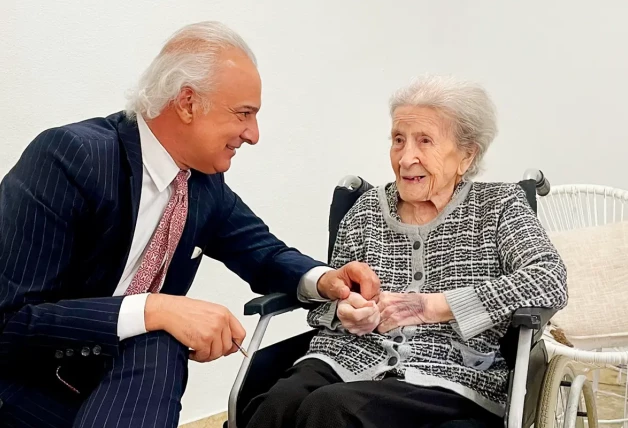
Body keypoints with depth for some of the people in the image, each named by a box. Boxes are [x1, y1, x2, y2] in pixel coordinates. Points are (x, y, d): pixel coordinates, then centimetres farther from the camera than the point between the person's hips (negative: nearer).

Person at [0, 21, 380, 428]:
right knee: (156, 348, -31)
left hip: (128, 380, 6)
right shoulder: (69, 156, -21)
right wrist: (155, 309, -34)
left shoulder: (206, 181, -1)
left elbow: (262, 252, 13)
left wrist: (321, 278, -9)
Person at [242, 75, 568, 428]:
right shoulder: (368, 209, 13)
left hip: (446, 383, -3)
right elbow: (324, 298, 17)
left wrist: (428, 306, -15)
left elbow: (550, 281, -11)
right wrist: (345, 312, -8)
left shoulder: (499, 205, 5)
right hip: (346, 363, 3)